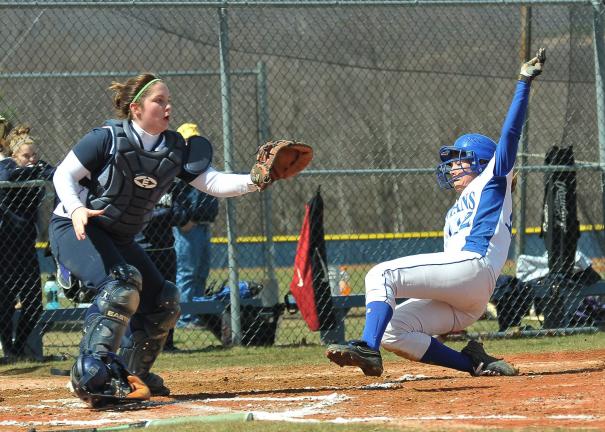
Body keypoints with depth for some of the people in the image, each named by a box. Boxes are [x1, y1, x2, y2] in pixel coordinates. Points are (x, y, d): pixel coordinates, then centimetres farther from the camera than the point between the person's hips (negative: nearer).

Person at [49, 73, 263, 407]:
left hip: (118, 238, 8)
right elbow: (64, 175, -15)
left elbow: (212, 182, -8)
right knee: (123, 281, -32)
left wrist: (254, 181, -24)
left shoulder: (174, 150, -1)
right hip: (75, 229, -8)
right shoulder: (107, 139, -17)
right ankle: (93, 371, -38)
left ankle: (130, 377, 20)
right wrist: (76, 209, -34)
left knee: (164, 303, 6)